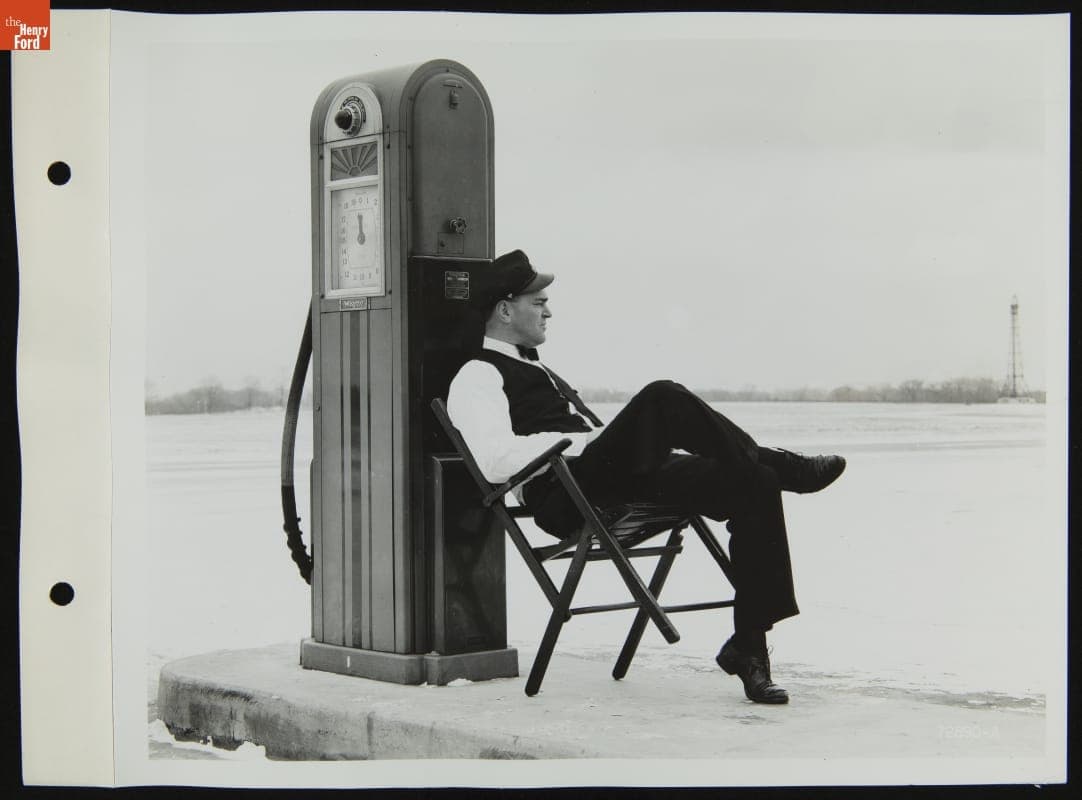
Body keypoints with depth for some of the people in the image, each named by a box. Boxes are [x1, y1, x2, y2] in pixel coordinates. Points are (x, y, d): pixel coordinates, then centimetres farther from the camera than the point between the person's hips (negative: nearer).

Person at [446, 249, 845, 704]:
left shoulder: (534, 370, 34)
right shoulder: (475, 378, 4)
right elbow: (496, 460, -15)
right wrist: (582, 441, -13)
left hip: (626, 479, 9)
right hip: (568, 498, -9)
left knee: (753, 485, -11)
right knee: (664, 399, -31)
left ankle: (748, 645, -10)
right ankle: (779, 465, -11)